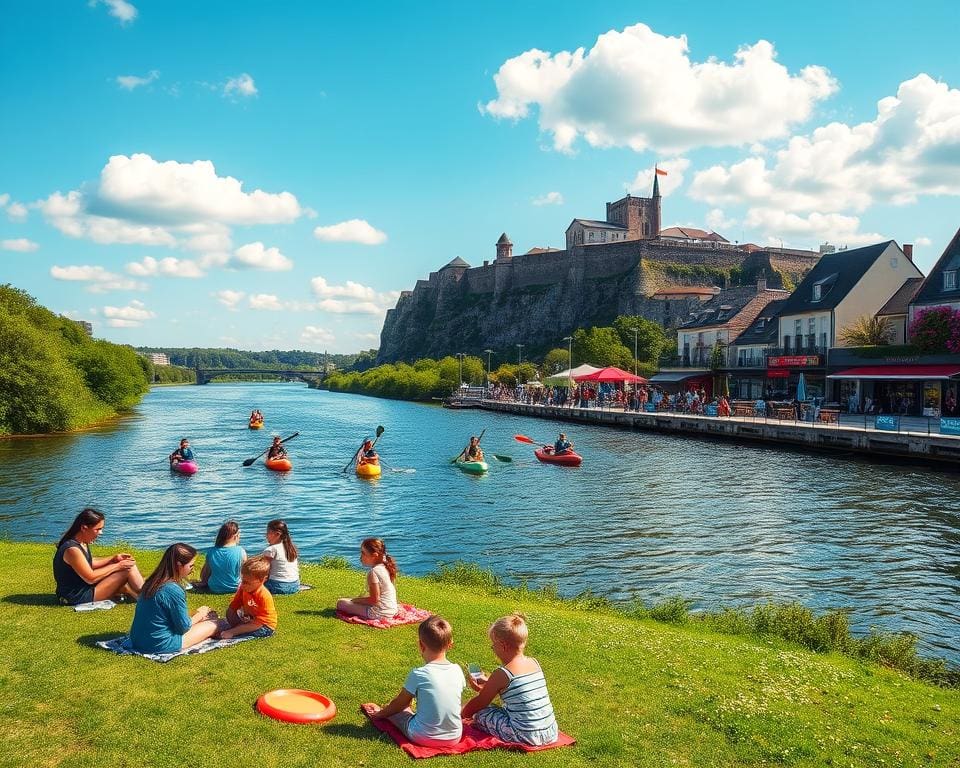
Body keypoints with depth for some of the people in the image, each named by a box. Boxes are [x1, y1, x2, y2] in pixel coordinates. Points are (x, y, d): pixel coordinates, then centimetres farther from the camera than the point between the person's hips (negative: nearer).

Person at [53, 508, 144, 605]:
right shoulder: (72, 550, -26)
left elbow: (89, 563, 17)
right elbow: (90, 578, -22)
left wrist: (113, 558, 6)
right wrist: (117, 566, -14)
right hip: (77, 597, -10)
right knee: (128, 569, -10)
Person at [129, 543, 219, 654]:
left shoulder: (152, 582, 3)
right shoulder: (174, 590, -24)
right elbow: (184, 627, -13)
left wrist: (196, 615, 14)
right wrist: (199, 614, 5)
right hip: (160, 646, -9)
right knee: (212, 625, 3)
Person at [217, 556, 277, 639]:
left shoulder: (264, 596, -29)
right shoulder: (243, 589, -9)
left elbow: (257, 624, -30)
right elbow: (231, 609, -6)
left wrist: (232, 632, -33)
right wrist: (236, 625, -25)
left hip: (265, 627, -7)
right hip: (247, 620, 7)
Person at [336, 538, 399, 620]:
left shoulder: (373, 572, -19)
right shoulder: (386, 568, 7)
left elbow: (374, 600, -20)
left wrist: (356, 600, -7)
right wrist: (363, 597, 15)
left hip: (379, 613, -9)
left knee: (341, 602, -6)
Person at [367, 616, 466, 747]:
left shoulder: (418, 674, -17)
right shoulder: (457, 670, -5)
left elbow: (400, 702, -2)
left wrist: (381, 713, 18)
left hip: (424, 738, -4)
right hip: (455, 737, 4)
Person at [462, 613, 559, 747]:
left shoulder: (502, 673, -12)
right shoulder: (534, 663, 6)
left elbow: (480, 703, 0)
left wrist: (460, 714, 16)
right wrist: (487, 684, 29)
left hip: (526, 736, -7)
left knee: (480, 712, 7)